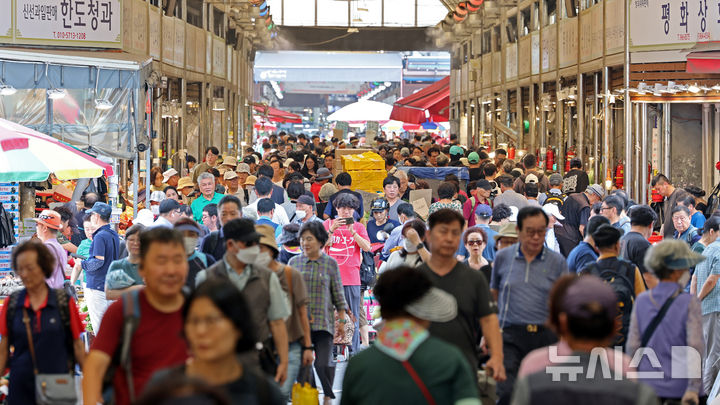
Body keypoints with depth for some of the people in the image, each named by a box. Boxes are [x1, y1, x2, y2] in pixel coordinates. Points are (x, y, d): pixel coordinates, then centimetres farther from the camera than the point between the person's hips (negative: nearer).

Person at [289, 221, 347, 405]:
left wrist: (342, 319, 6)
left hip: (323, 322, -2)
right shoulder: (294, 262, 8)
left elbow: (338, 293, 7)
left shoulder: (330, 263, 4)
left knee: (324, 363, -6)